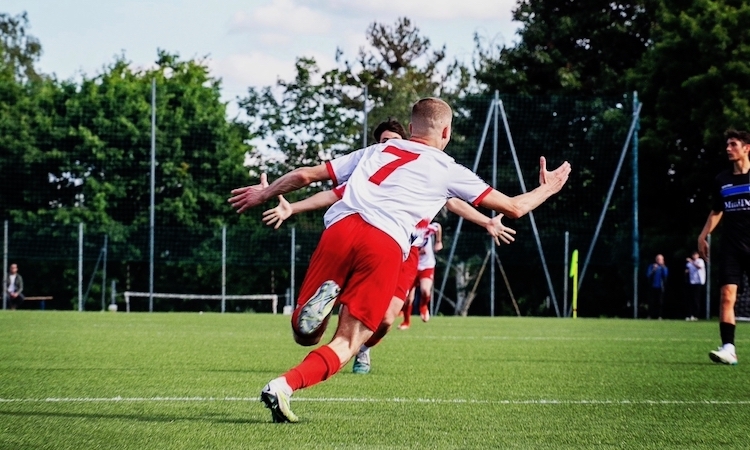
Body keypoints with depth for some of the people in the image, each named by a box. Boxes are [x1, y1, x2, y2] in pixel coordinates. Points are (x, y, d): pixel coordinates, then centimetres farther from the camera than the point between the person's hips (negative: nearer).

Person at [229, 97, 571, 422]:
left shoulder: (376, 152, 31)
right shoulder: (447, 171, 22)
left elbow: (306, 175, 34)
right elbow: (514, 208, 25)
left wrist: (264, 193, 50)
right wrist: (546, 188, 46)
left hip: (341, 228, 3)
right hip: (386, 247, -3)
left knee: (305, 335, 12)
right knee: (346, 344, 3)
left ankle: (324, 298, -23)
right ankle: (284, 386, -24)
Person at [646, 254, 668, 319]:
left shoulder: (664, 268, 8)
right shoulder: (651, 266, 7)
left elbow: (665, 275, -8)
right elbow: (648, 275, -2)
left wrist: (663, 268, -16)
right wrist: (653, 270, -13)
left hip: (660, 287, 0)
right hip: (652, 287, 0)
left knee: (660, 302, -4)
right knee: (651, 302, -3)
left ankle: (659, 315, -2)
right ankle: (650, 315, 1)